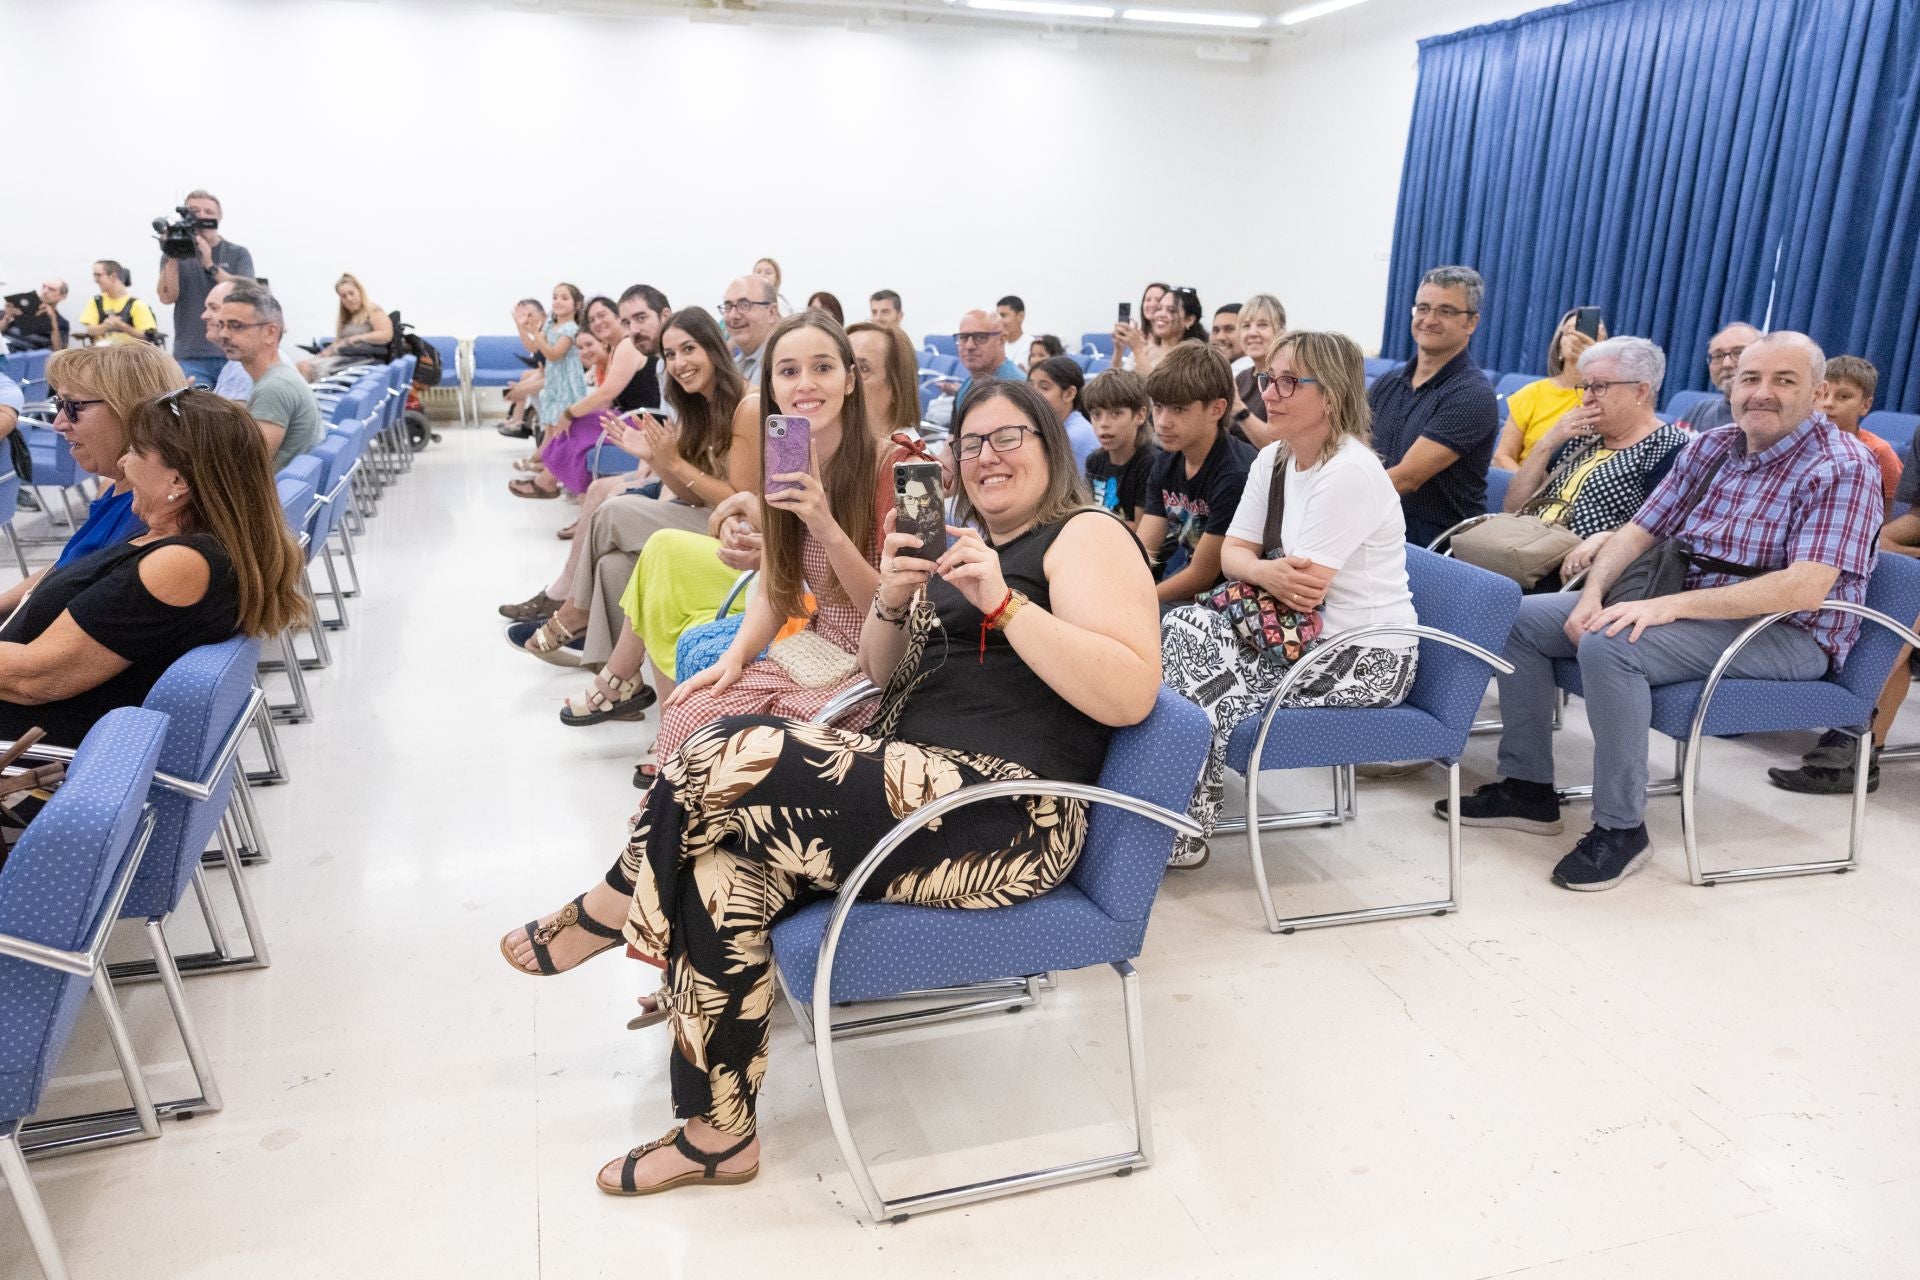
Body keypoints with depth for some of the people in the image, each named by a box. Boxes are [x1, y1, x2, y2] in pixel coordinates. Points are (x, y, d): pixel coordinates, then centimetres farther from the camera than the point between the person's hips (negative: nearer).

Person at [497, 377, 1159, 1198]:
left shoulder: (1085, 538, -3)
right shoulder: (961, 544, 22)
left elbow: (1130, 695, -18)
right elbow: (882, 671, 22)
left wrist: (1004, 603, -24)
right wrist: (893, 601, 0)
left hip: (1010, 815, -8)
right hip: (920, 784, 9)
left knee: (732, 754, -22)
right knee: (721, 874, -15)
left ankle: (612, 910, 6)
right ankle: (716, 1134, 0)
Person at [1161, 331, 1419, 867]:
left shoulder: (1349, 473, -22)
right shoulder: (1272, 459, 5)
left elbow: (1305, 590, -24)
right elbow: (1232, 552, 2)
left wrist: (1256, 569, -6)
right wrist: (1266, 572, -20)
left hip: (1367, 661, -8)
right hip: (1302, 636, 8)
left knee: (1208, 698, -19)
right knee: (1182, 625, -7)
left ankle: (1182, 836, 4)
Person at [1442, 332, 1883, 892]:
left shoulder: (1843, 468, -13)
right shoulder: (1711, 446, 8)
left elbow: (1804, 590, -26)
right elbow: (1639, 530, 7)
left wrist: (1672, 605, -32)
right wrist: (1593, 592, -13)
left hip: (1787, 633, -8)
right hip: (1681, 604, 8)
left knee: (1608, 647, -34)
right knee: (1519, 617, -1)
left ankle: (1621, 828, -21)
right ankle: (1528, 788, 6)